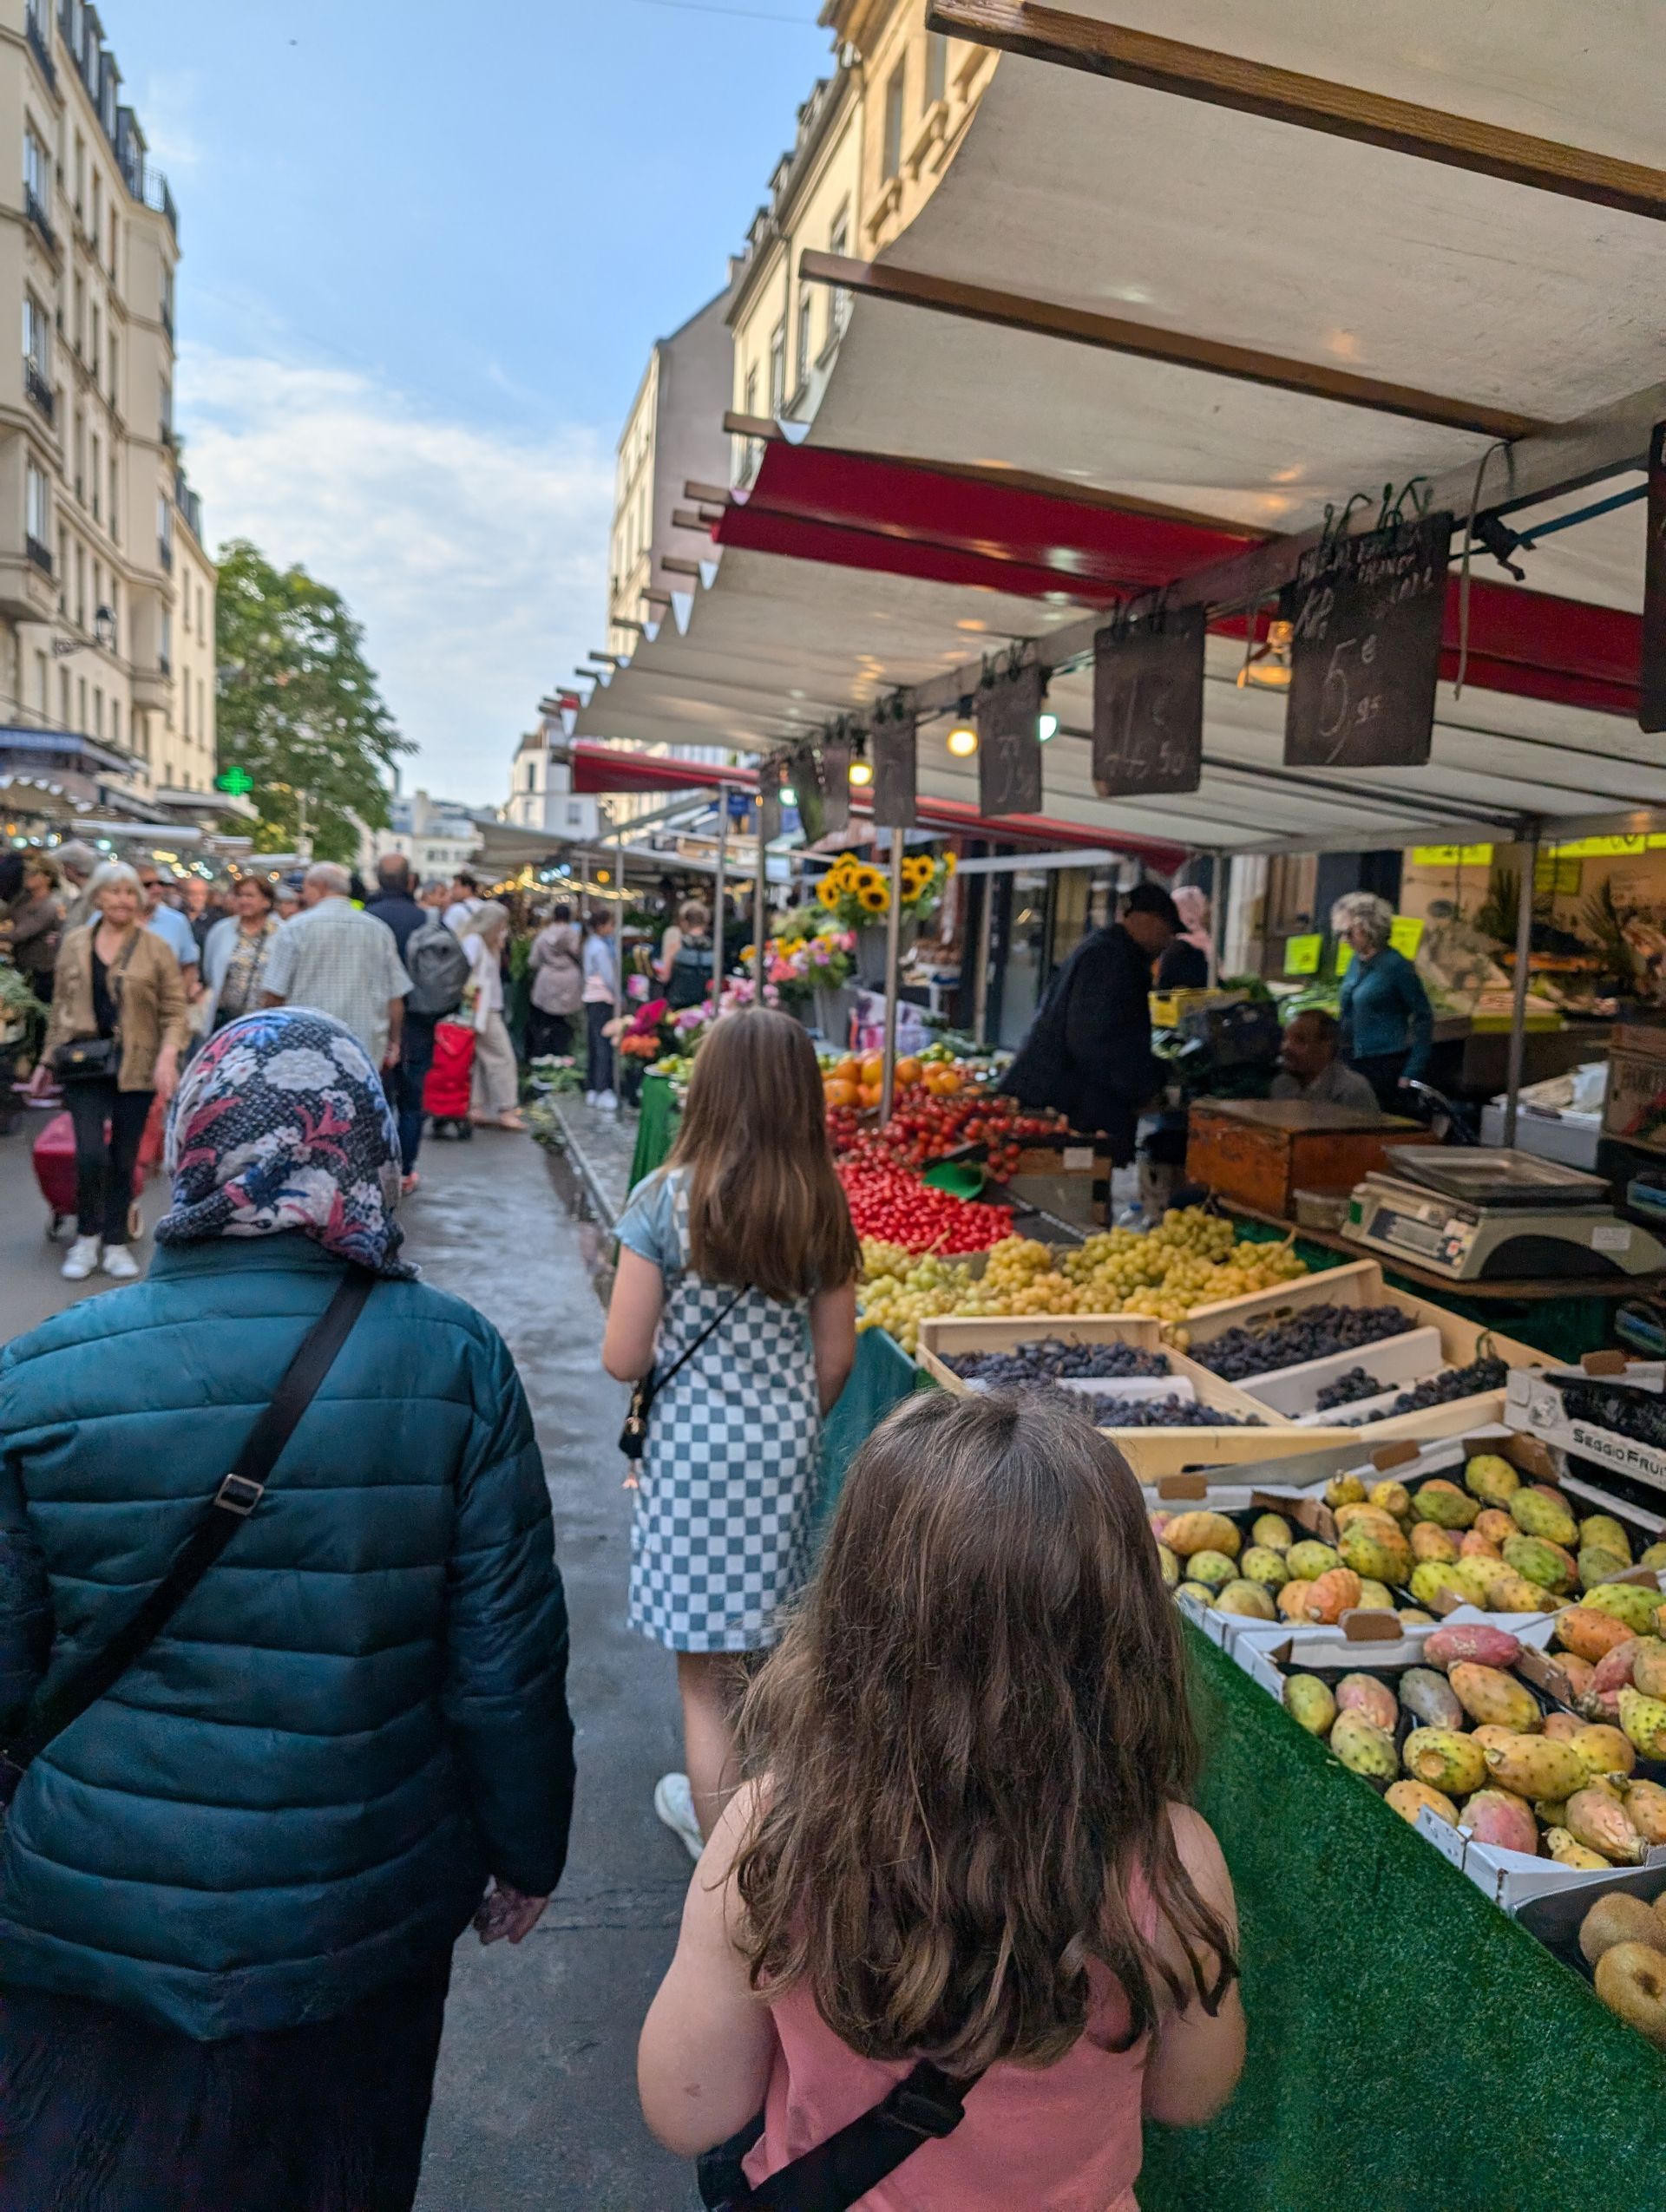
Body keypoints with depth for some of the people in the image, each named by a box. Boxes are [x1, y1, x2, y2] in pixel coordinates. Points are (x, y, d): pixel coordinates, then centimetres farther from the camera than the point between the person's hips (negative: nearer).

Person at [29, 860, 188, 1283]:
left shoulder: (155, 948, 0)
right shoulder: (74, 944, 8)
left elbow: (175, 1010, -2)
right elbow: (60, 1007, 14)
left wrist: (168, 1055, -18)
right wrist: (46, 1061, 14)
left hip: (135, 1067, -1)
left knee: (124, 1158, 6)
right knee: (91, 1154, -11)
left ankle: (115, 1242, 21)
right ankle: (87, 1236, 11)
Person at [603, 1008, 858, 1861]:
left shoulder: (664, 1199, -15)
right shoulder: (824, 1207, -4)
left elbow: (623, 1358, -13)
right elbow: (835, 1358, 3)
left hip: (693, 1447, -4)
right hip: (784, 1447, 4)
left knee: (705, 1669, 10)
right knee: (762, 1645, 24)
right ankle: (721, 1797, 46)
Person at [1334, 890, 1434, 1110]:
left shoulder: (1396, 966, -11)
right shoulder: (1356, 962, 10)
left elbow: (1424, 1017, -9)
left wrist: (1413, 1073, -12)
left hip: (1384, 1066, -7)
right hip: (1352, 1063, 7)